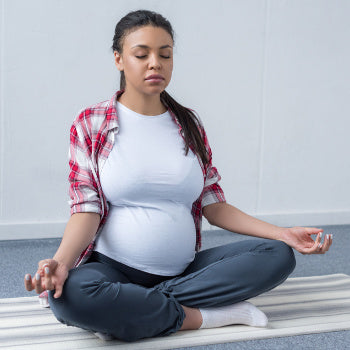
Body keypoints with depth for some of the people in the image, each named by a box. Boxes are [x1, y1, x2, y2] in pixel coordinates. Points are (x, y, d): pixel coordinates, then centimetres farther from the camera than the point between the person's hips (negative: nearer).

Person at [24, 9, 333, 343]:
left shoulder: (190, 124, 10)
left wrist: (281, 233, -1)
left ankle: (130, 308, -18)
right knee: (67, 294, -36)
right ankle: (205, 315, -20)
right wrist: (60, 261, -28)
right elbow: (86, 211, -8)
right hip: (114, 267, -4)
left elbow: (213, 205, 10)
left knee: (278, 255, -14)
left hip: (184, 269, 4)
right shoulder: (90, 124, 0)